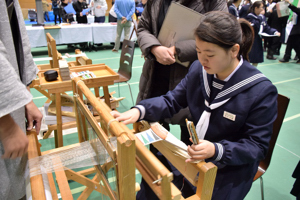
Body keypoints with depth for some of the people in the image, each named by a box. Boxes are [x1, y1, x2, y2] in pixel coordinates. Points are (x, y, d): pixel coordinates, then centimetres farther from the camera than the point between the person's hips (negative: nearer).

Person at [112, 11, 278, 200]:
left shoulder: (262, 90, -21)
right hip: (191, 150, 4)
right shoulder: (198, 69, -8)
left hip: (230, 168, -3)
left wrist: (217, 150, -34)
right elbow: (172, 100, -1)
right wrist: (139, 111, -19)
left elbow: (258, 146, -15)